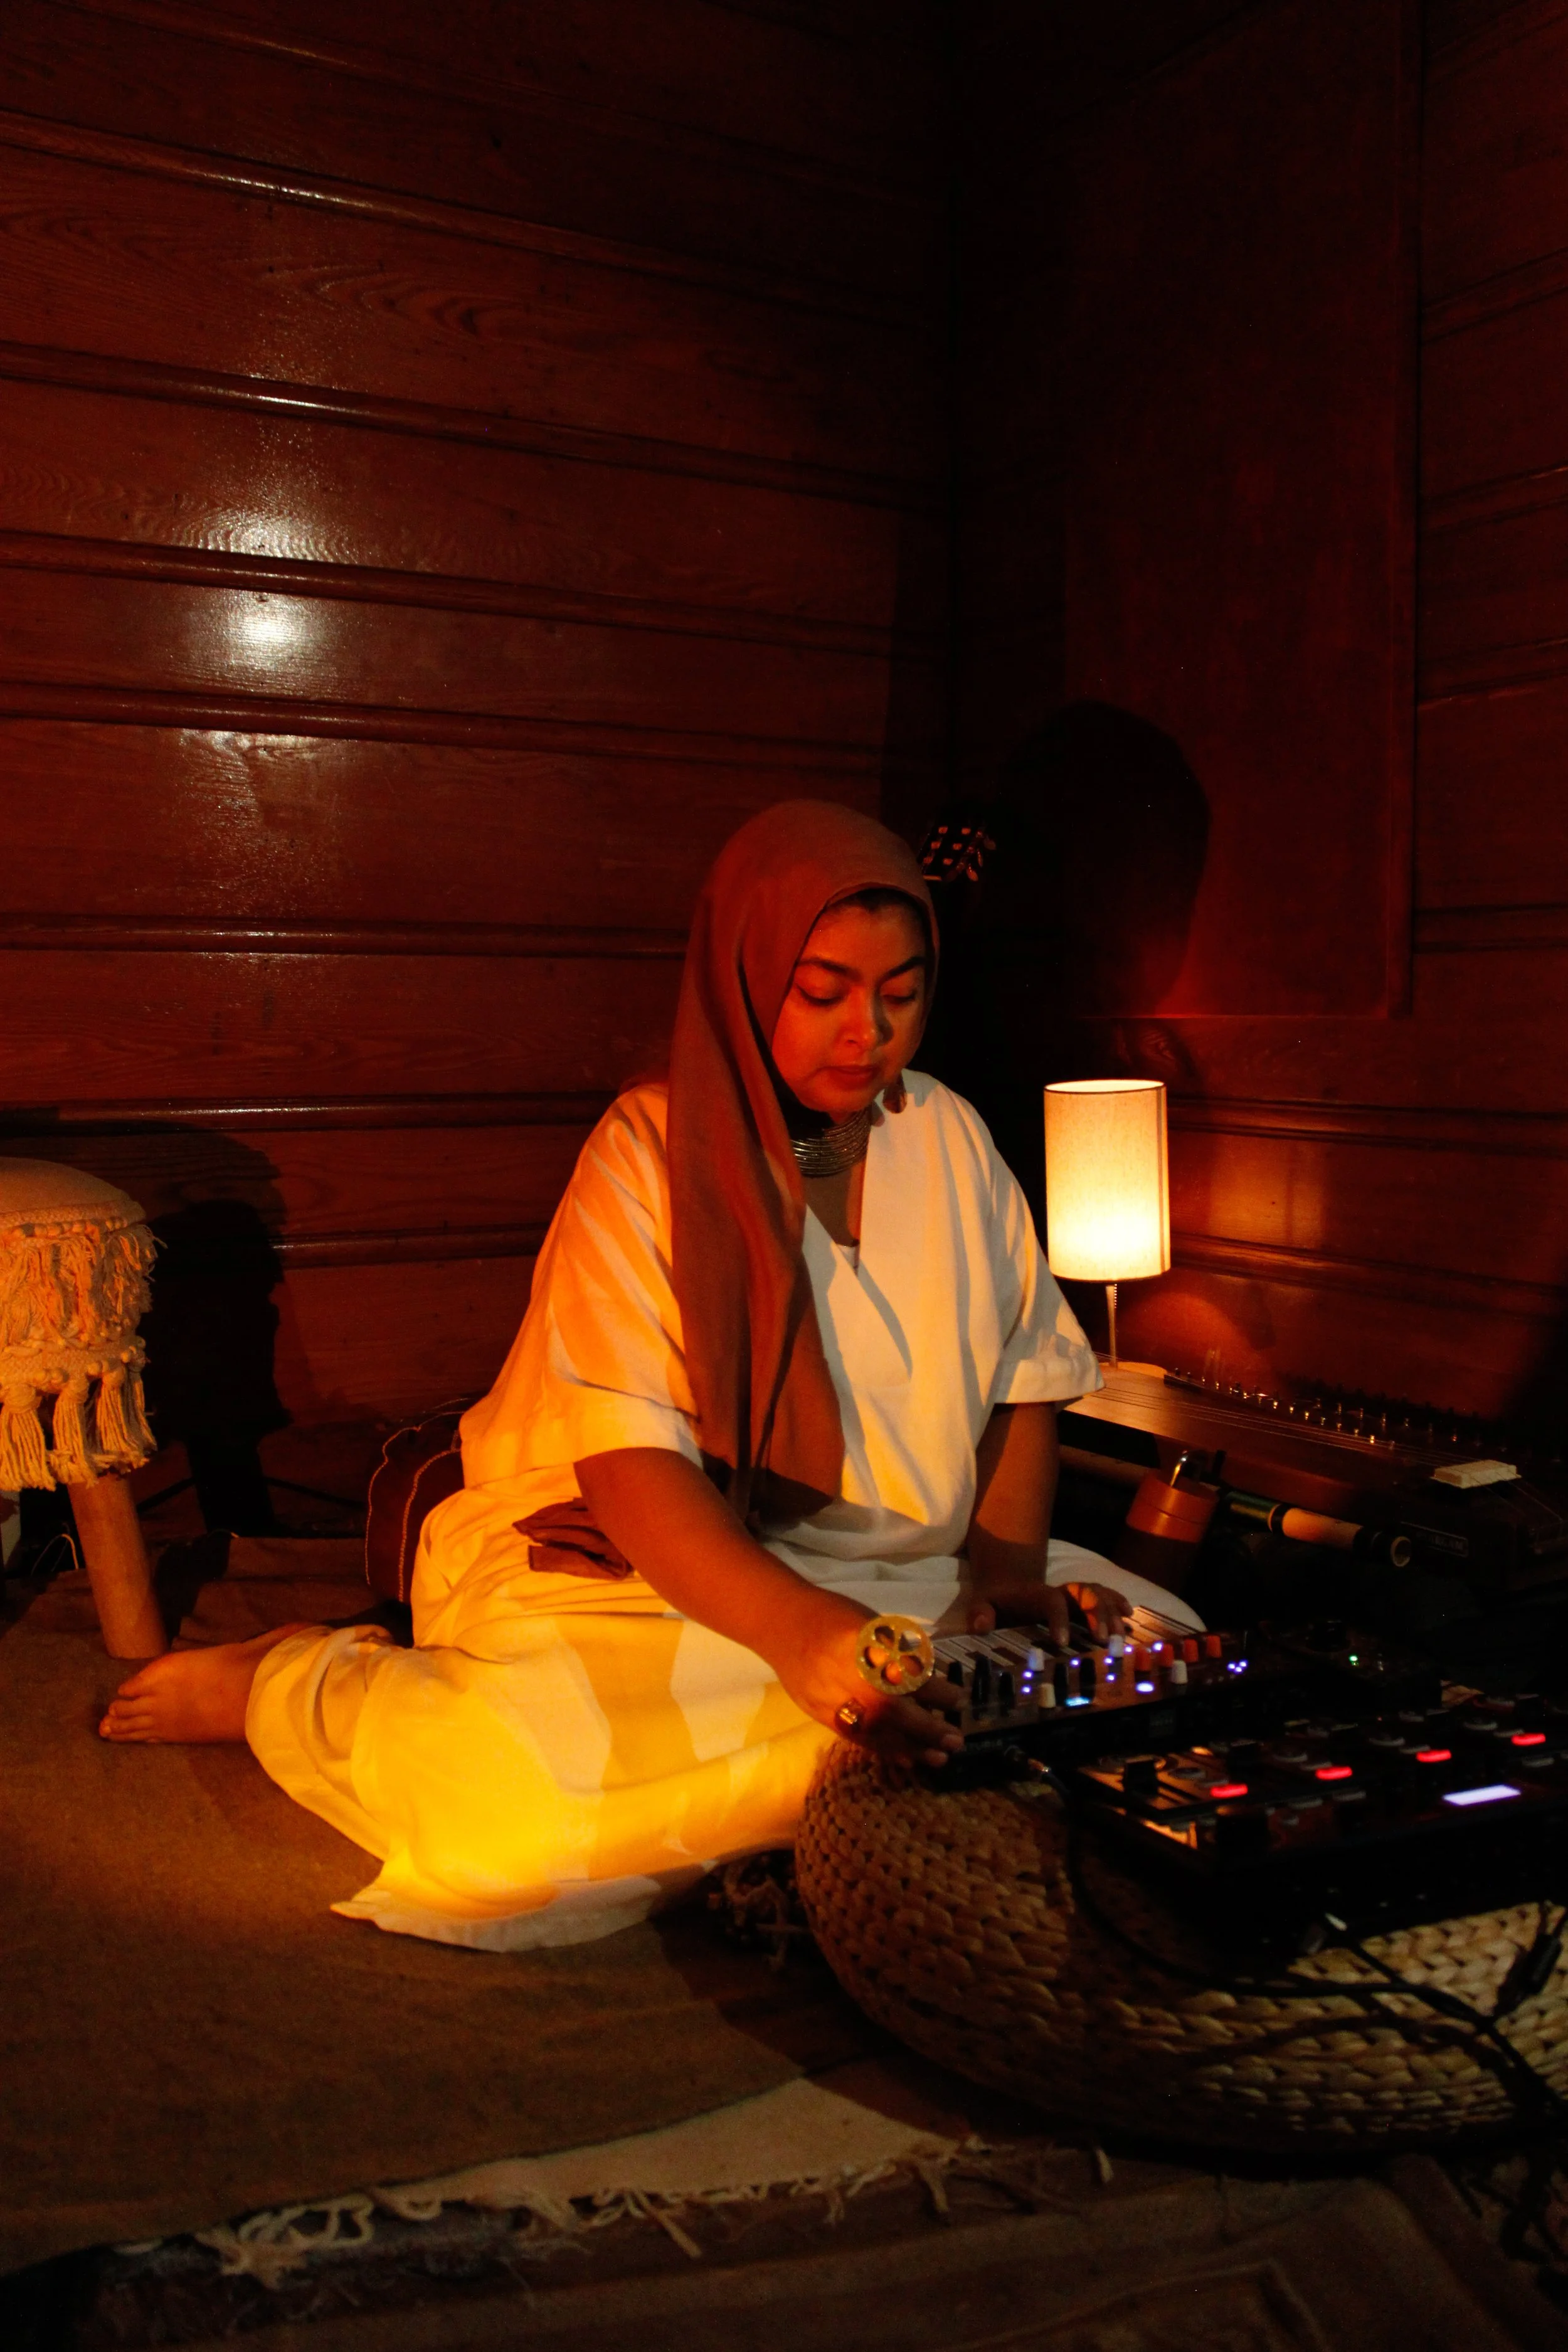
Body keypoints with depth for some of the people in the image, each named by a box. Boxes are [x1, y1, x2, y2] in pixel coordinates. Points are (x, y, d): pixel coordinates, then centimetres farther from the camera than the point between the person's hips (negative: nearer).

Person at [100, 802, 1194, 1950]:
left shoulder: (949, 1138, 6)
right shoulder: (650, 1154, -11)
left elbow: (1026, 1377, 13)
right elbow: (629, 1461, -22)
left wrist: (1007, 1554, -6)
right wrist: (798, 1628, -38)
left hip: (905, 1576, 7)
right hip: (656, 1567, -7)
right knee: (533, 1808, -35)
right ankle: (292, 1683, 0)